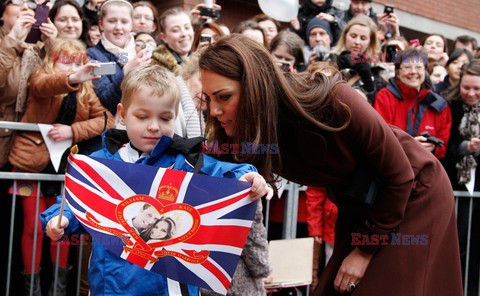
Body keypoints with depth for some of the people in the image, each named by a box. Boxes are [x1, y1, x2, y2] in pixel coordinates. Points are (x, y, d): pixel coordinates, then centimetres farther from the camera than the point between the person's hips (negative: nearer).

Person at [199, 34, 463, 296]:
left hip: (414, 194, -5)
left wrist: (366, 250, -16)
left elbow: (399, 176, -22)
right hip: (356, 205, 5)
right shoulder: (244, 138, -18)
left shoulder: (332, 102, -33)